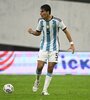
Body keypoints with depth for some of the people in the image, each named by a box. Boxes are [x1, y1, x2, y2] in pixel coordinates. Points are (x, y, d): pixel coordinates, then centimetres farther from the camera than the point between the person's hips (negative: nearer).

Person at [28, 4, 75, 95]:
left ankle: (45, 90, 0)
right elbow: (38, 33, 14)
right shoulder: (41, 21, 0)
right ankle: (37, 80, 18)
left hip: (54, 48, -2)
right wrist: (32, 32, -8)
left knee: (50, 69, -5)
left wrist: (71, 43, -5)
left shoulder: (57, 21, -11)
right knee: (39, 66, -13)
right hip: (44, 47, 2)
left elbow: (66, 31, -2)